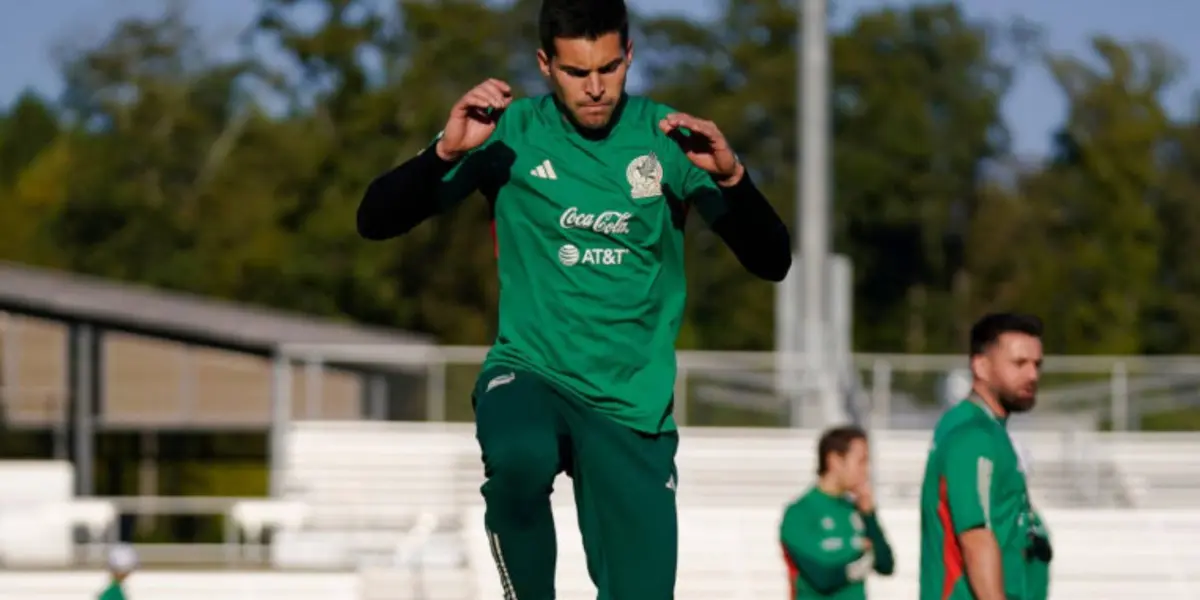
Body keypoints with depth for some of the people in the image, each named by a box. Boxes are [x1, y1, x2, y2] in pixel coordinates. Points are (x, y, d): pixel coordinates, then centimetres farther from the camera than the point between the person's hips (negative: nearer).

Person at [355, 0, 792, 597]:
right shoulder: (510, 134, -3)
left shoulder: (667, 138, -1)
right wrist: (446, 153, -22)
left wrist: (731, 176, -21)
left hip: (633, 404, 2)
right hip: (528, 371, -2)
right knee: (519, 459, -37)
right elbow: (375, 220, -4)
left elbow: (771, 262, -2)